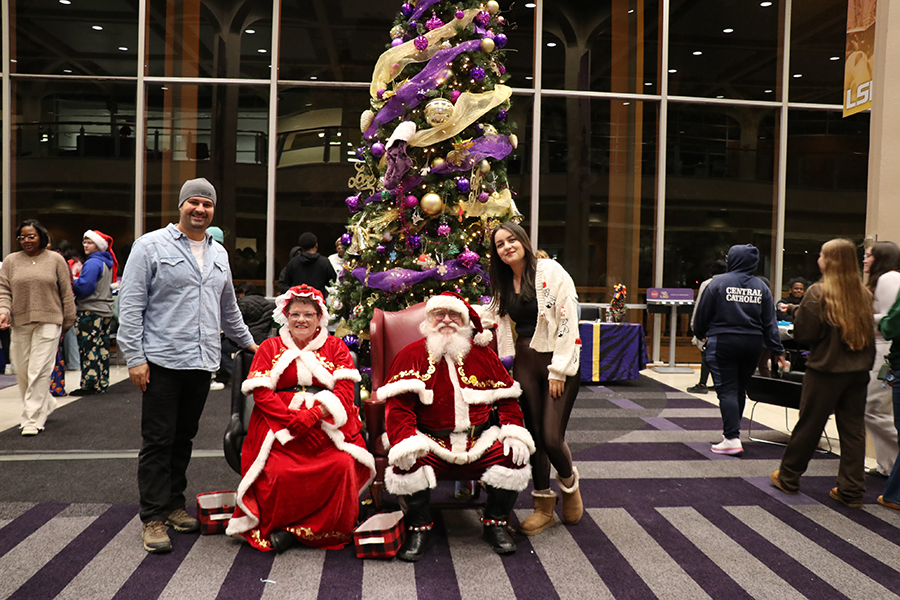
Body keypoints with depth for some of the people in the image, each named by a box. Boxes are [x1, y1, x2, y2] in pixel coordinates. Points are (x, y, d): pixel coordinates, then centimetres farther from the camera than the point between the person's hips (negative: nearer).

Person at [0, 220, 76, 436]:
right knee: (22, 371, 9)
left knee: (39, 371, -8)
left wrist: (68, 321, 6)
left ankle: (33, 420, -3)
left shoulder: (55, 260, 4)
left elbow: (66, 293, 6)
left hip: (48, 322, -3)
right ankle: (45, 405, 30)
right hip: (20, 323, 4)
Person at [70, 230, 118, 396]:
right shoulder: (108, 263, 14)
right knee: (102, 348, 11)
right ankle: (102, 383, 16)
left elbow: (84, 288, -20)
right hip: (106, 311, 9)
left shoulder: (92, 263, -14)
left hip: (91, 312, -9)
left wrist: (73, 283, 0)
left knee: (89, 349, -5)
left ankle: (89, 385, -2)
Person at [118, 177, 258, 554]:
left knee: (184, 438, 13)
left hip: (202, 363, 5)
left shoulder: (218, 254, 16)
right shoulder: (152, 246, -2)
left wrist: (248, 343, 29)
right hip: (162, 361, -5)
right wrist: (134, 358, -11)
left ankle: (174, 504, 24)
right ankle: (153, 518, 8)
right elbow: (130, 305, -6)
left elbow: (228, 307, 27)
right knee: (158, 441, 0)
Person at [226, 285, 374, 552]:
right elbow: (261, 392, 3)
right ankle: (277, 525, -2)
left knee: (343, 465, -27)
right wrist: (292, 419, -13)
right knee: (278, 472, -28)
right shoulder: (270, 347, 15)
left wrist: (311, 416, -15)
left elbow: (345, 390, 1)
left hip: (327, 425, 0)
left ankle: (329, 529, -8)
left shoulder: (335, 347, 14)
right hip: (280, 427, 0)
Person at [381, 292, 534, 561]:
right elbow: (398, 406, -7)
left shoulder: (483, 355, 13)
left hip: (479, 443, 3)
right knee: (406, 464, -31)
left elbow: (506, 399, 13)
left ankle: (495, 523, 4)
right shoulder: (412, 355, 3)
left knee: (514, 458, -22)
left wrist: (514, 433, -4)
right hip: (430, 444, -2)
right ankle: (419, 526, -3)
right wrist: (406, 441, -24)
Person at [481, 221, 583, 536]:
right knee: (534, 433, 7)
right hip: (525, 361, 6)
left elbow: (567, 320, -12)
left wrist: (558, 369, -14)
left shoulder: (550, 271, -8)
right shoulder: (504, 284, 12)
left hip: (558, 360, -5)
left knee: (552, 436, -10)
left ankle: (569, 482, 23)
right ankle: (543, 505, 22)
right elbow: (487, 318, 26)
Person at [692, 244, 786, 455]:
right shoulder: (761, 287, 6)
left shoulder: (718, 283, -6)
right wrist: (777, 350, 8)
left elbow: (702, 314, -1)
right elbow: (770, 322, 5)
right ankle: (731, 431, 28)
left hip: (723, 342, -4)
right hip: (752, 344, 5)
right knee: (740, 390, 16)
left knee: (727, 390, -4)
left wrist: (700, 334, 17)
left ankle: (732, 439, -10)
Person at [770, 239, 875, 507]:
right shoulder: (864, 294, 2)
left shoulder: (818, 292, -14)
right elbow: (869, 332, 13)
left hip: (826, 370, -4)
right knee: (853, 429, 10)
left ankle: (788, 477, 22)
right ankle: (852, 490, 13)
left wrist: (795, 312, 5)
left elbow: (805, 334, -12)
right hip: (858, 371, 5)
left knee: (809, 424, 7)